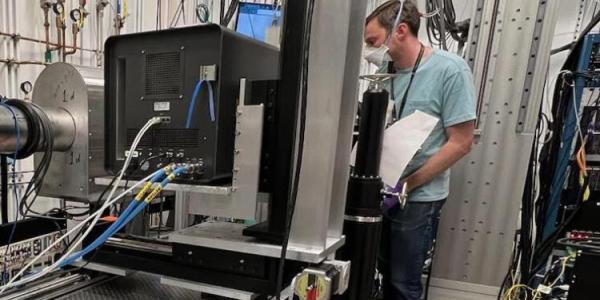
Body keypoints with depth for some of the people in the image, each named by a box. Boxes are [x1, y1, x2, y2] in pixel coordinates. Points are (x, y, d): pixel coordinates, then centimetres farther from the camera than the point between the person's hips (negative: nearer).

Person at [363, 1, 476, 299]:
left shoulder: (450, 69, -12)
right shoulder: (385, 70, 3)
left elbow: (460, 143, -13)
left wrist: (407, 184, -15)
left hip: (418, 198, -5)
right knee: (384, 274, 22)